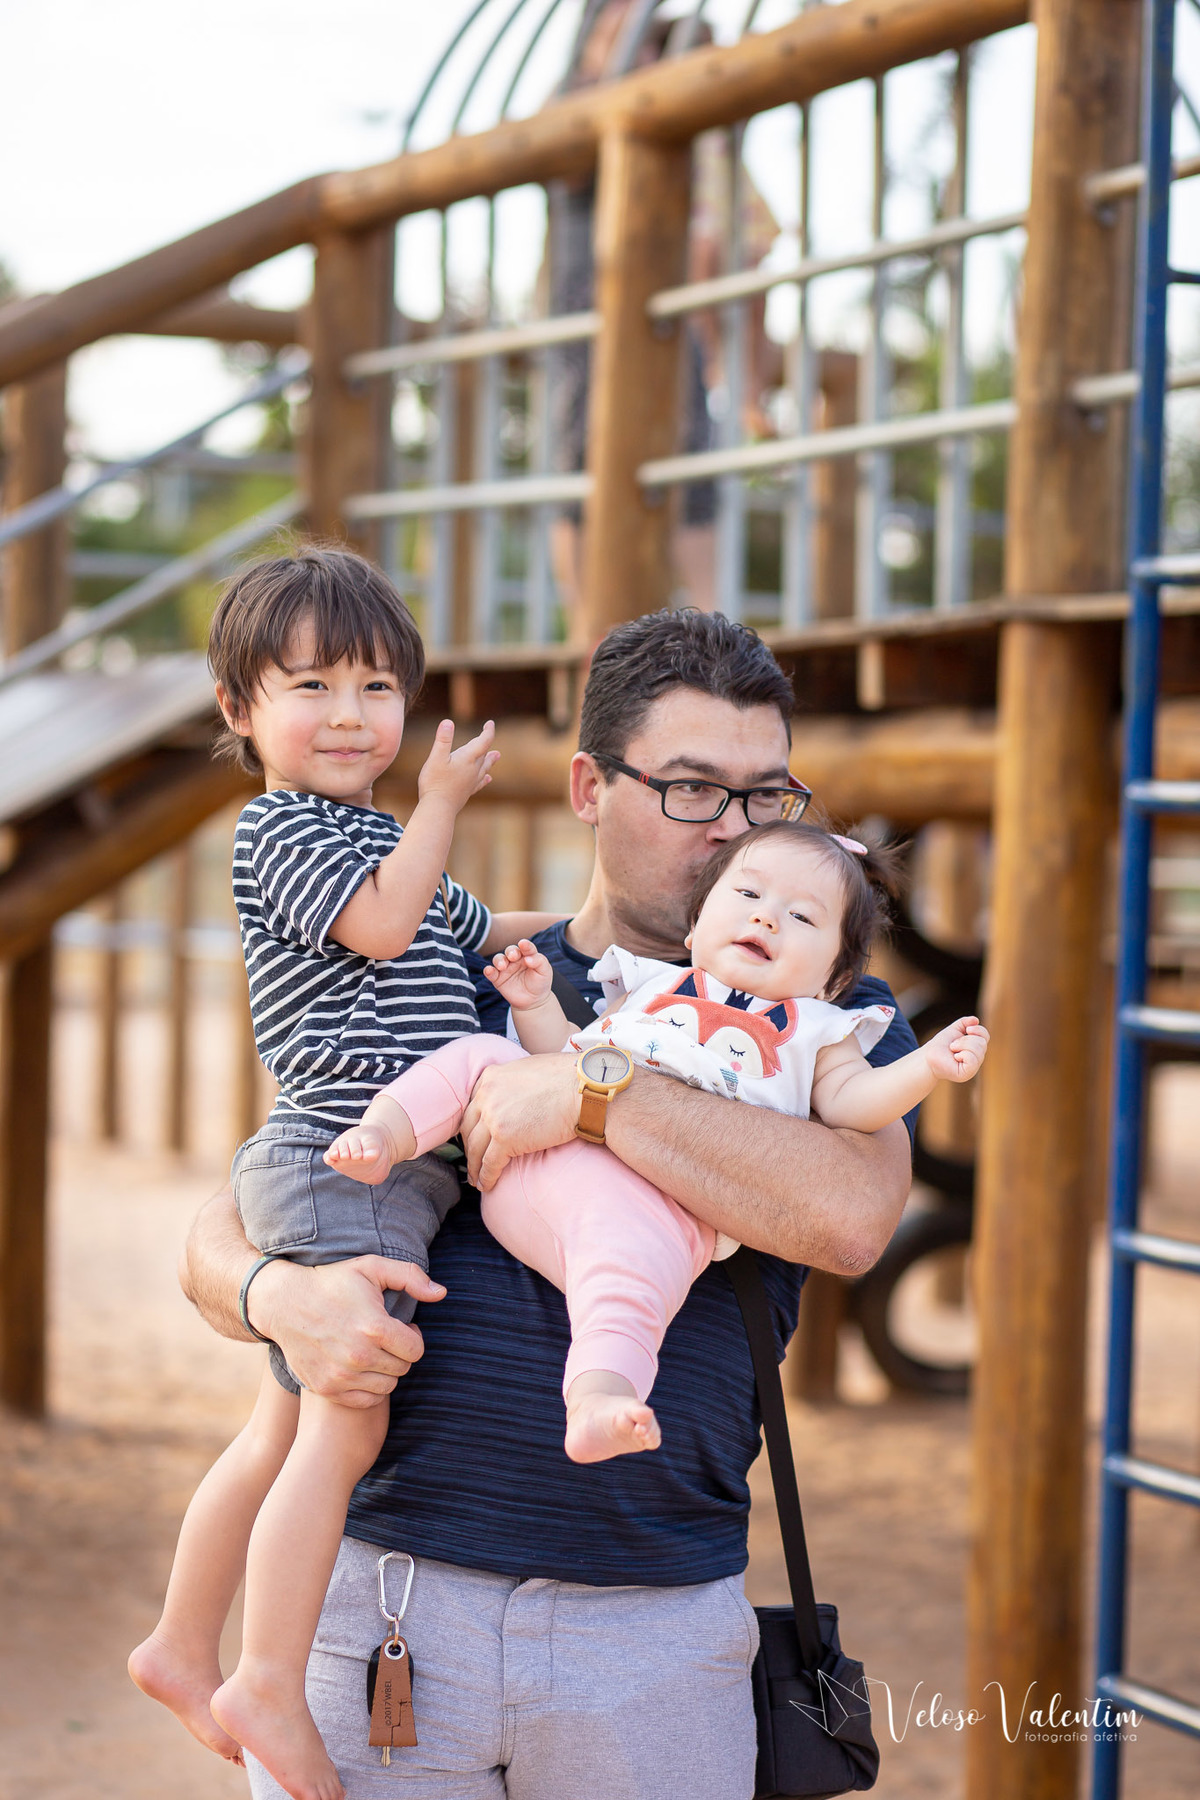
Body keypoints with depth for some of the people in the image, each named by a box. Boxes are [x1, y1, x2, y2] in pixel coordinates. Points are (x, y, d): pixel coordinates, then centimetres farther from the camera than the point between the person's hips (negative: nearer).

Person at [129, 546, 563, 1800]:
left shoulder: (372, 838, 23)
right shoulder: (277, 829, -5)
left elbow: (470, 931, 33)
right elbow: (379, 924, -18)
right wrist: (443, 804, -7)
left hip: (393, 1171, 10)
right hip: (343, 1167, -10)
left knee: (284, 1431, 17)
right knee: (343, 1427, -13)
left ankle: (183, 1648, 28)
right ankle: (268, 1689, -7)